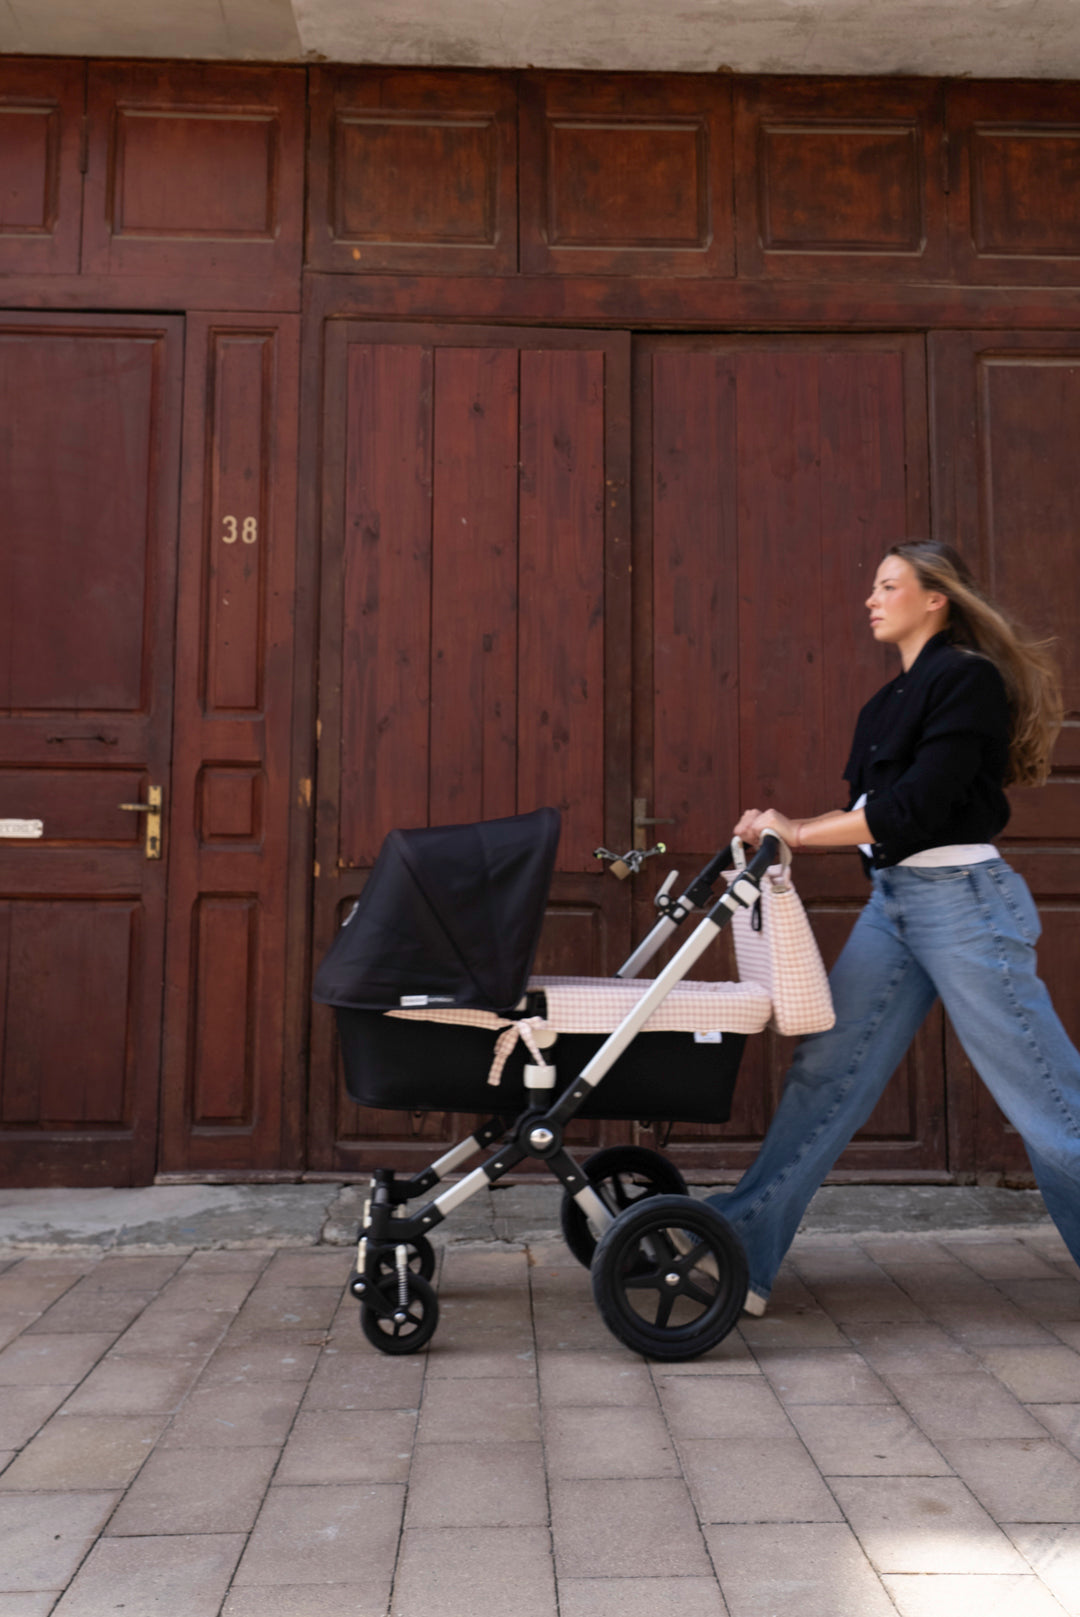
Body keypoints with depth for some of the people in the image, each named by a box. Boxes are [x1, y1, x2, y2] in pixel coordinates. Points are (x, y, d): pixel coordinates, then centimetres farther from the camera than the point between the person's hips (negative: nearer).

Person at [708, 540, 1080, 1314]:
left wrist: (798, 832, -14)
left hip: (962, 900, -8)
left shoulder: (970, 679, -10)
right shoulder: (893, 700, 17)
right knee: (825, 1073, 4)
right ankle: (743, 1258, 8)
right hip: (893, 900, 9)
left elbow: (913, 808, -18)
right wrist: (785, 833, 9)